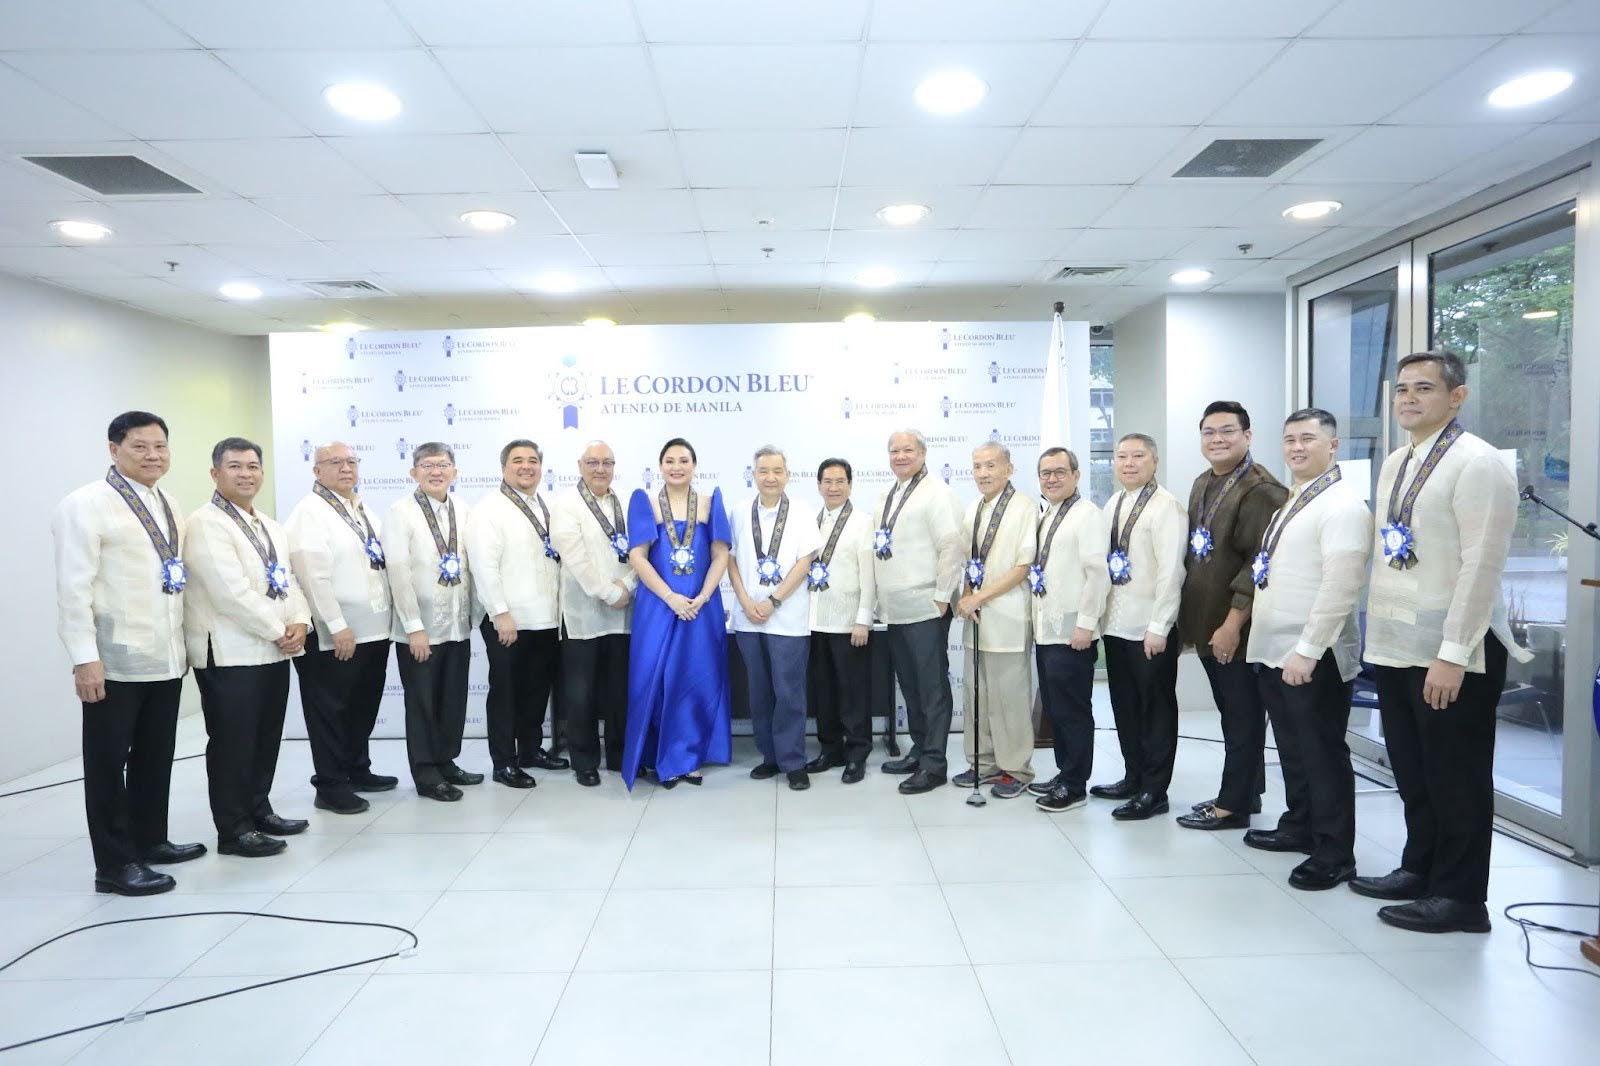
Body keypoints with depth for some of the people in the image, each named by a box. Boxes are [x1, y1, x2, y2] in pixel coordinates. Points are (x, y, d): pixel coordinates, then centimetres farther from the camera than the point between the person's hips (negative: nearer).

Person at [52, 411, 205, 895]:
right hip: (115, 661, -7)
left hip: (166, 658, 7)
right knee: (109, 761, 5)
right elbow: (73, 586, -14)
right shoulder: (85, 505, -9)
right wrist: (84, 658, -18)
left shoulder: (168, 505, 12)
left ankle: (150, 840, 31)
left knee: (156, 757, 16)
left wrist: (183, 641, 15)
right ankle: (114, 864, 14)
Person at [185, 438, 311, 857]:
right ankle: (233, 830, 10)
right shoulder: (206, 524, -11)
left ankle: (259, 810, 28)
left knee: (267, 738, 15)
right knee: (232, 743, 0)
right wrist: (278, 632, -14)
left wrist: (299, 623, -4)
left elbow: (289, 579, 14)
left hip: (274, 651, 8)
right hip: (230, 655, -8)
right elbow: (231, 591, -19)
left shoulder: (271, 526, 17)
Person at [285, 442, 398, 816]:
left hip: (374, 629, 8)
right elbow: (313, 575, -18)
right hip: (333, 635, -8)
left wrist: (386, 617, 11)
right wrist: (337, 626, -22)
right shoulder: (309, 512, -9)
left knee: (364, 707, 17)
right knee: (330, 711, 3)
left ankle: (358, 771, 31)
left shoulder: (364, 511, 16)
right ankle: (330, 786, 13)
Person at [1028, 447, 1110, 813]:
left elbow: (1097, 573, -16)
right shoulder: (1044, 516, 16)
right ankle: (1064, 774, 25)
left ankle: (1075, 786, 9)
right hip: (1046, 629, 8)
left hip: (1071, 632, -8)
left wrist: (1085, 624, -19)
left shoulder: (1087, 514, -9)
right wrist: (1037, 617, 13)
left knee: (1072, 711, 0)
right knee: (1053, 709, 14)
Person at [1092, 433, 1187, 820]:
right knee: (1125, 706, 15)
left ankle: (1154, 791, 14)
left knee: (1156, 708, 5)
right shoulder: (1112, 505, 12)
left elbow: (1171, 570, -17)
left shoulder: (1166, 507, -12)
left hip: (1150, 629, -7)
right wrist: (1100, 613, 8)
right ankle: (1134, 778, 29)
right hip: (1116, 624, 7)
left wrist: (1158, 627, -19)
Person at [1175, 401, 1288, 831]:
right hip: (1206, 625, 9)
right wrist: (1190, 617, 17)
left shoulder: (1261, 490, -15)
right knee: (1230, 714, 17)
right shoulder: (1202, 485, 13)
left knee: (1243, 718, 3)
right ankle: (1245, 794, 30)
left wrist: (1233, 622, -20)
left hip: (1237, 630, -9)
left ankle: (1234, 806, 13)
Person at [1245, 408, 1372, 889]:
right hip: (1275, 650, 9)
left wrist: (1307, 649, -23)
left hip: (1313, 656, -9)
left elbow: (1341, 585, -22)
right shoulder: (1292, 501, 15)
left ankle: (1334, 855, 14)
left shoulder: (1342, 504, -14)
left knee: (1323, 753, 2)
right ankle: (1299, 827, 35)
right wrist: (1257, 624, 16)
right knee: (1292, 747, 20)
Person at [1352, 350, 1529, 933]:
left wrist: (1452, 655, -20)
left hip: (1450, 655, -7)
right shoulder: (1395, 463, 13)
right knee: (1411, 771, 17)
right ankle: (1419, 869, 32)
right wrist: (1379, 634, 12)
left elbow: (1482, 564, -17)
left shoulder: (1477, 463, -11)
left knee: (1456, 776, 5)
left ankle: (1460, 896, 18)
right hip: (1394, 646, 7)